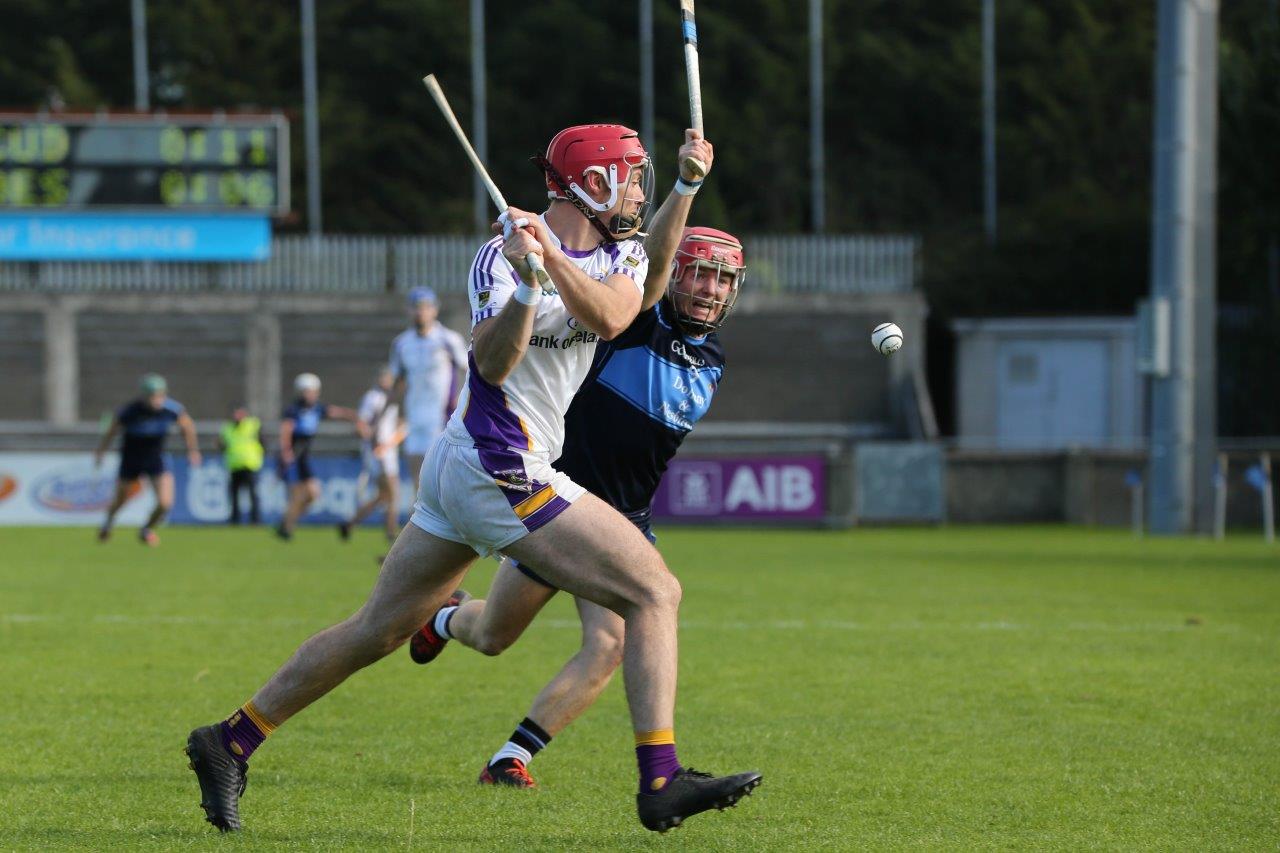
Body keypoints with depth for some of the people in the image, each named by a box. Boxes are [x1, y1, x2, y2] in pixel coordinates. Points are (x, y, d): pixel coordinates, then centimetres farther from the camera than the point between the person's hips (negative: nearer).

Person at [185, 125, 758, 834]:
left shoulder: (621, 254, 10)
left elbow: (611, 317, -12)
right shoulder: (503, 252, -12)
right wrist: (525, 283, -39)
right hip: (501, 468, -9)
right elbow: (493, 364, -24)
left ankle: (229, 743, 20)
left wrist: (551, 255, -25)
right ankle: (661, 782, -15)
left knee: (375, 632, 14)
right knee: (655, 592, -11)